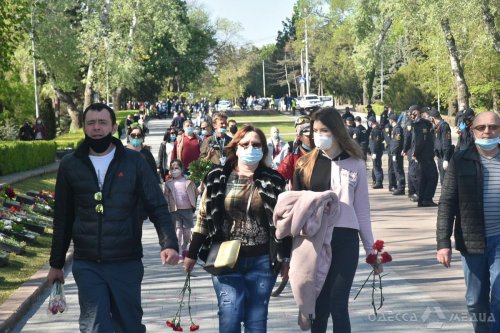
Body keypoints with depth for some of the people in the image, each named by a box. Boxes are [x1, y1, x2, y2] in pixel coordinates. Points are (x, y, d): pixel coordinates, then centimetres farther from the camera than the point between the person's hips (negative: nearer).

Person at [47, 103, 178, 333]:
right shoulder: (70, 165, 4)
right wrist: (56, 264, 13)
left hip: (127, 263, 0)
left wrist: (168, 243, -20)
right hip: (87, 265, 1)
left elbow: (157, 207, -3)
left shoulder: (133, 161, -1)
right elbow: (62, 219, 11)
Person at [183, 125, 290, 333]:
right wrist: (192, 254, 6)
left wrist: (285, 258, 4)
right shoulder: (218, 178, 1)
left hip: (262, 261, 1)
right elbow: (204, 218, 6)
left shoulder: (272, 181, 1)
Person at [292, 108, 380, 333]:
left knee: (338, 306, -6)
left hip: (345, 240, -1)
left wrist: (371, 249, 6)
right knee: (318, 306, 5)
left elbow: (362, 210, 7)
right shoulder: (305, 164, 4)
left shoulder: (355, 164, 3)